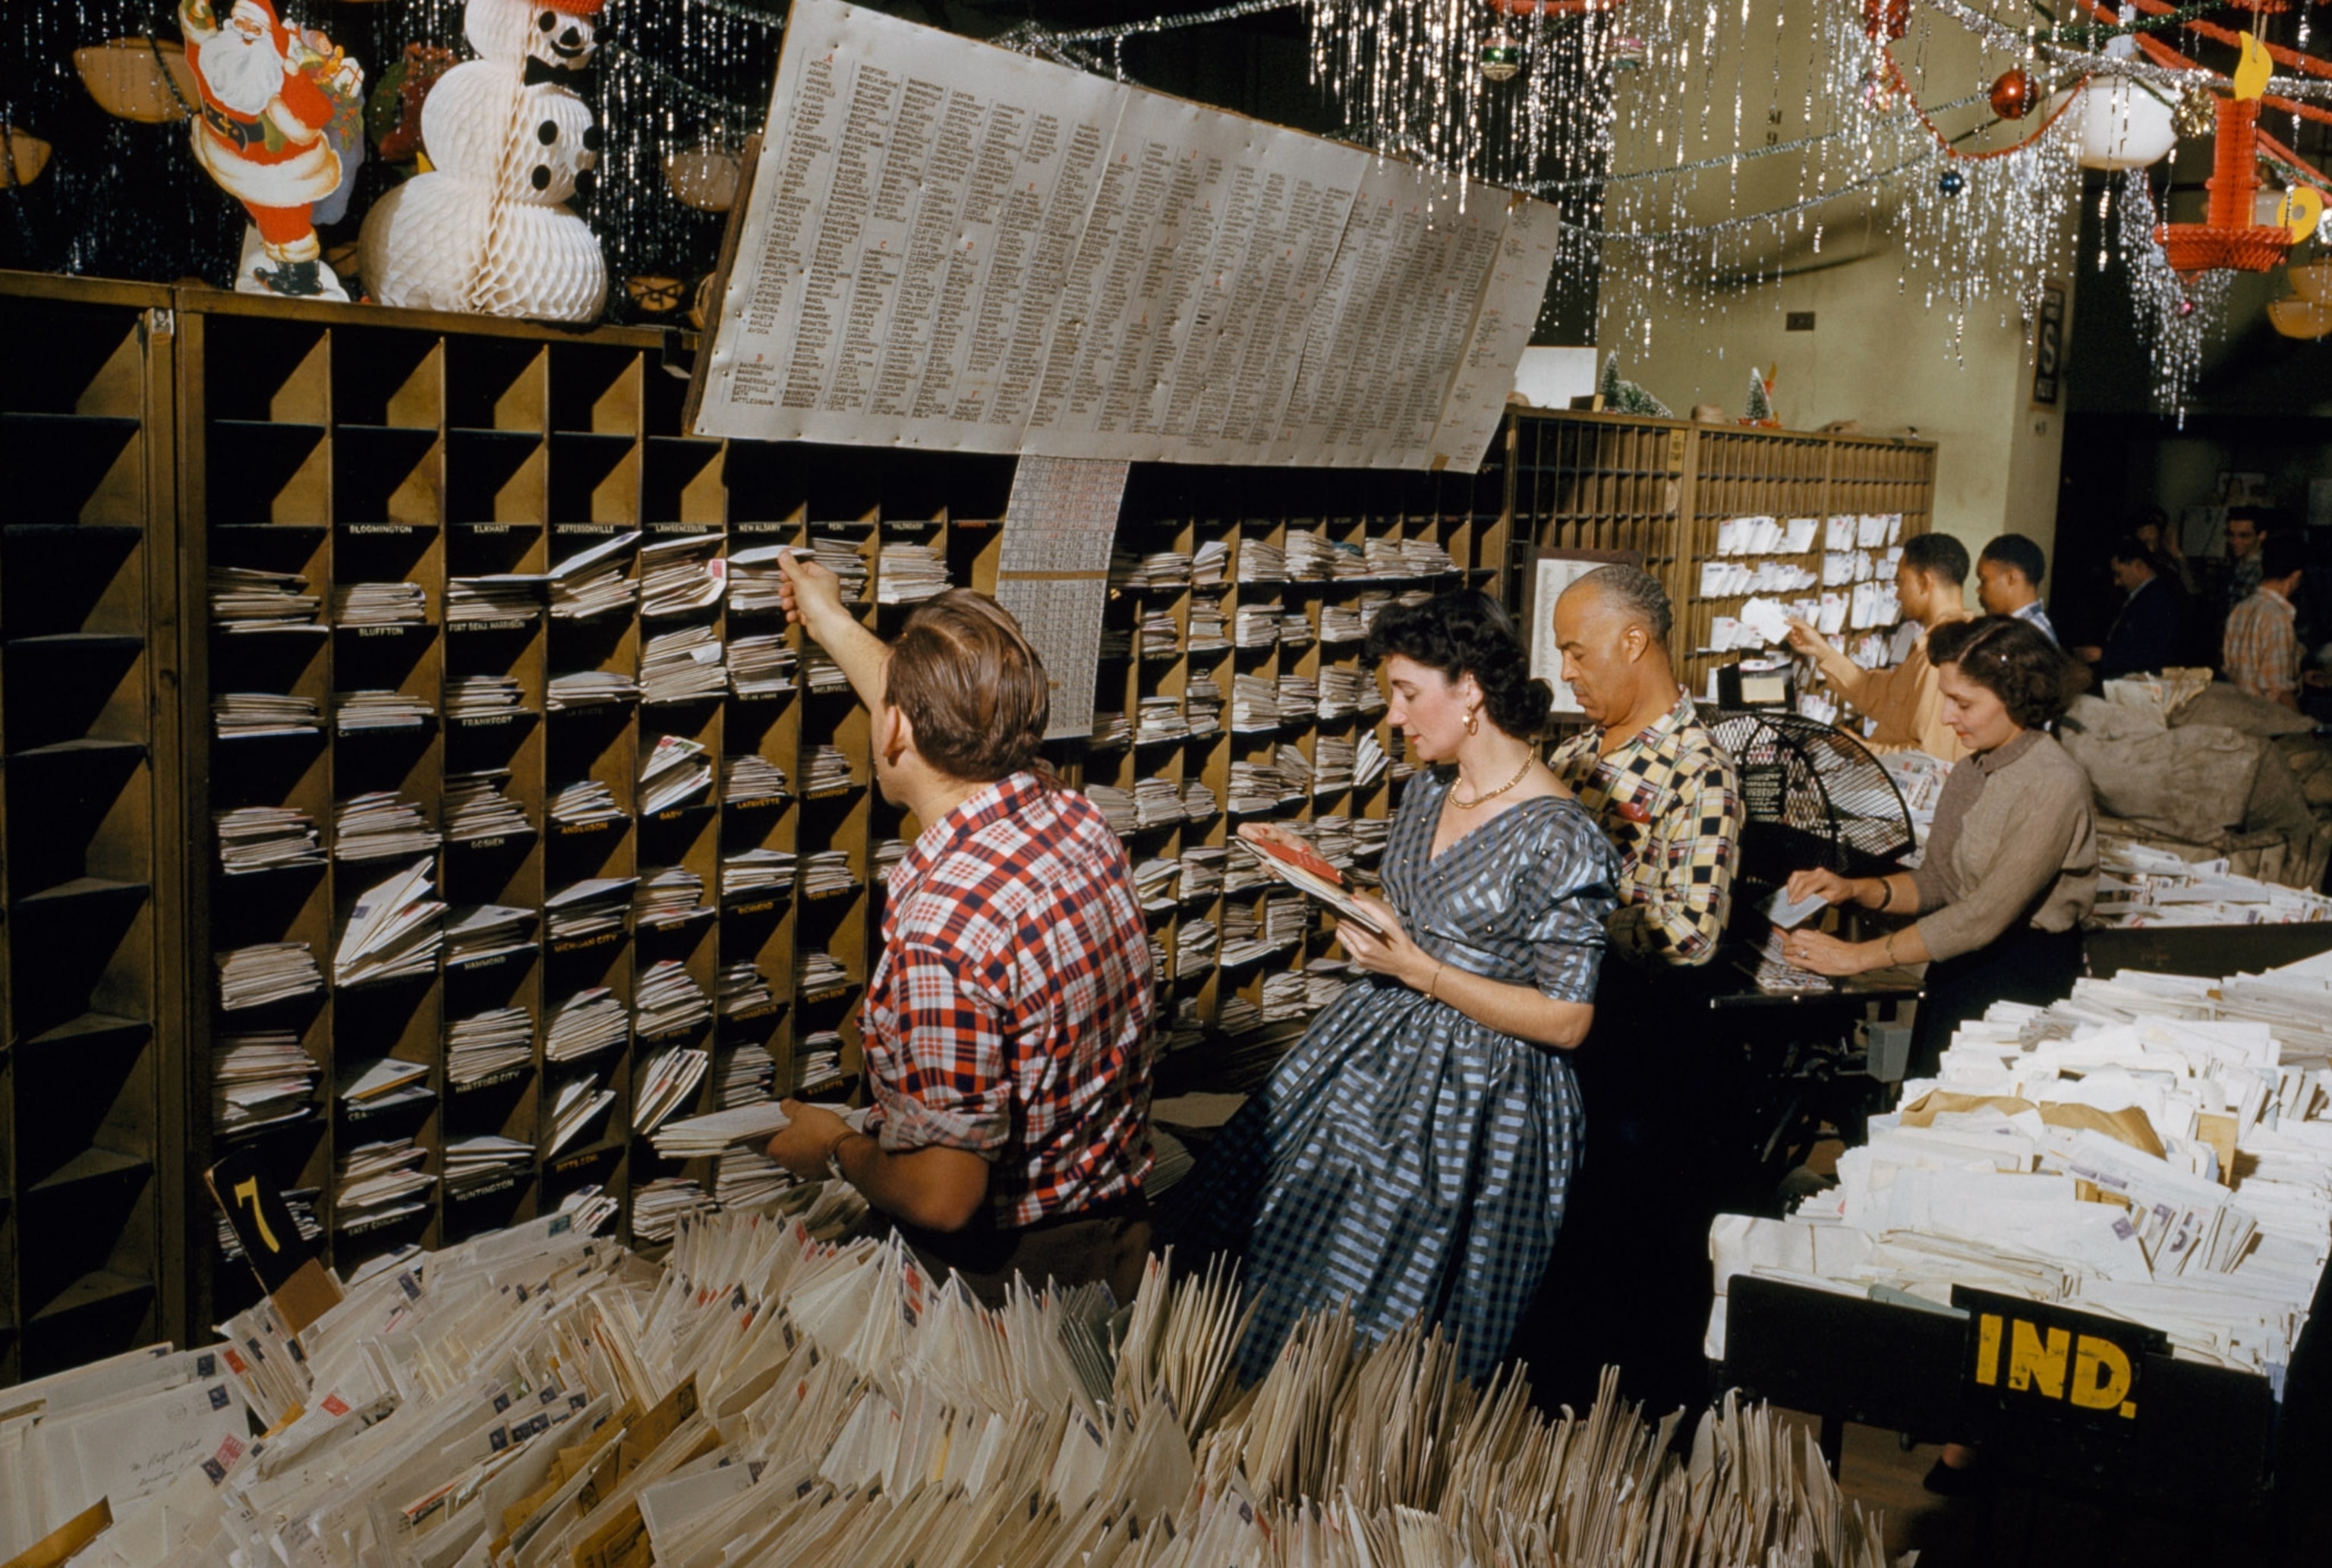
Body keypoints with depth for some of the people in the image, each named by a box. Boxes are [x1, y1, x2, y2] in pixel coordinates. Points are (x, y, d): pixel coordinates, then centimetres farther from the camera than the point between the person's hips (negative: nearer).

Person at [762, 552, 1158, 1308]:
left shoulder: (942, 931, -31)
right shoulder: (1076, 820, -6)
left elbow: (942, 1197, -27)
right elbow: (947, 727, 17)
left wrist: (835, 1151, -7)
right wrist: (834, 626, 30)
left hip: (996, 1273, -8)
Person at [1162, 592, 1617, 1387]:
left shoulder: (1558, 839, -22)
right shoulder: (1429, 790, 3)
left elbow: (1567, 1021, -20)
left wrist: (1419, 971, -23)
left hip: (1472, 1094, -8)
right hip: (1374, 1052, 9)